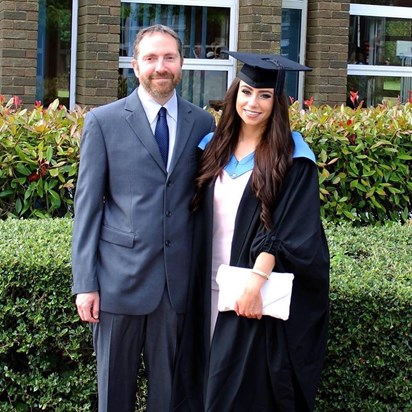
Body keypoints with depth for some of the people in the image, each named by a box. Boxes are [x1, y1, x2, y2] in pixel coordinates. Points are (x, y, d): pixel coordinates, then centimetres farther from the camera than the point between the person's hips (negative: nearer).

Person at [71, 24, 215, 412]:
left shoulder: (203, 123, 6)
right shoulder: (103, 122, 1)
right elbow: (87, 205, -1)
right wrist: (85, 282, -5)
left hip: (179, 279, 1)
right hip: (120, 278, -1)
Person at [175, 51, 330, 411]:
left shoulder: (292, 157, -7)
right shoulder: (215, 146, 9)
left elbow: (289, 228, -13)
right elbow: (201, 216, 13)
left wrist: (257, 280, -23)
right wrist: (198, 280, 6)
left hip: (259, 289, -5)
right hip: (212, 286, 5)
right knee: (210, 379, 10)